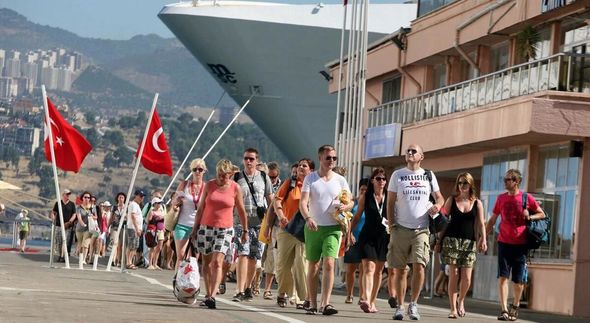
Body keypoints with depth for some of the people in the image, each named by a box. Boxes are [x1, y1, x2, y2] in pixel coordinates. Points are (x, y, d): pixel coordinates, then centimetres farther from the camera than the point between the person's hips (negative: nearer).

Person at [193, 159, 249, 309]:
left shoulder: (235, 188, -2)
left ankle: (212, 296, -24)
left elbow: (241, 211, 8)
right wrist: (195, 228, 7)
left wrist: (245, 231, 11)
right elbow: (200, 208, 7)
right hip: (206, 228, 2)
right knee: (207, 262, 8)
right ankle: (208, 294, 18)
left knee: (217, 262, -15)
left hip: (225, 230, -2)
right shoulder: (209, 185, 1)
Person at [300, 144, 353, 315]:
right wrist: (308, 218, -27)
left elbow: (351, 202, 9)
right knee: (313, 266, 6)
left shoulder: (340, 180, 7)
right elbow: (303, 202, -8)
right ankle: (313, 304, 15)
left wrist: (346, 206, -16)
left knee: (329, 263, -15)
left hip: (333, 227, 0)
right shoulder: (310, 178, 2)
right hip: (313, 227, 0)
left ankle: (326, 303, -19)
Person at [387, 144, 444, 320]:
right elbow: (390, 202, 7)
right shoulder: (397, 175, 8)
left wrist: (437, 205, -5)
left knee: (419, 266, -14)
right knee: (400, 269, 3)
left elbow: (439, 197, 19)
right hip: (401, 228, 0)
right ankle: (399, 306, 12)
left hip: (421, 229, 0)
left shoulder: (428, 176, 11)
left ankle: (413, 304, -1)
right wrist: (391, 224, -3)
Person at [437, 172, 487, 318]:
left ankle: (461, 300, 24)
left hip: (469, 242, 1)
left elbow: (481, 224, 5)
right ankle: (453, 308, 3)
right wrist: (439, 240, 4)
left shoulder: (477, 203, 8)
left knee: (467, 278, -5)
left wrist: (483, 240, -10)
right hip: (451, 240, -1)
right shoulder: (451, 200, 7)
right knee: (453, 275, -3)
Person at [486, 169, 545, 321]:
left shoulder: (527, 198, -2)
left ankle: (515, 307, 27)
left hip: (520, 244, -1)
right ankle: (504, 310, -11)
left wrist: (530, 217, -12)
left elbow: (542, 214, 7)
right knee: (503, 277, -9)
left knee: (518, 280, 5)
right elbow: (492, 220, 14)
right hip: (504, 243, 1)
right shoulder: (501, 198, 6)